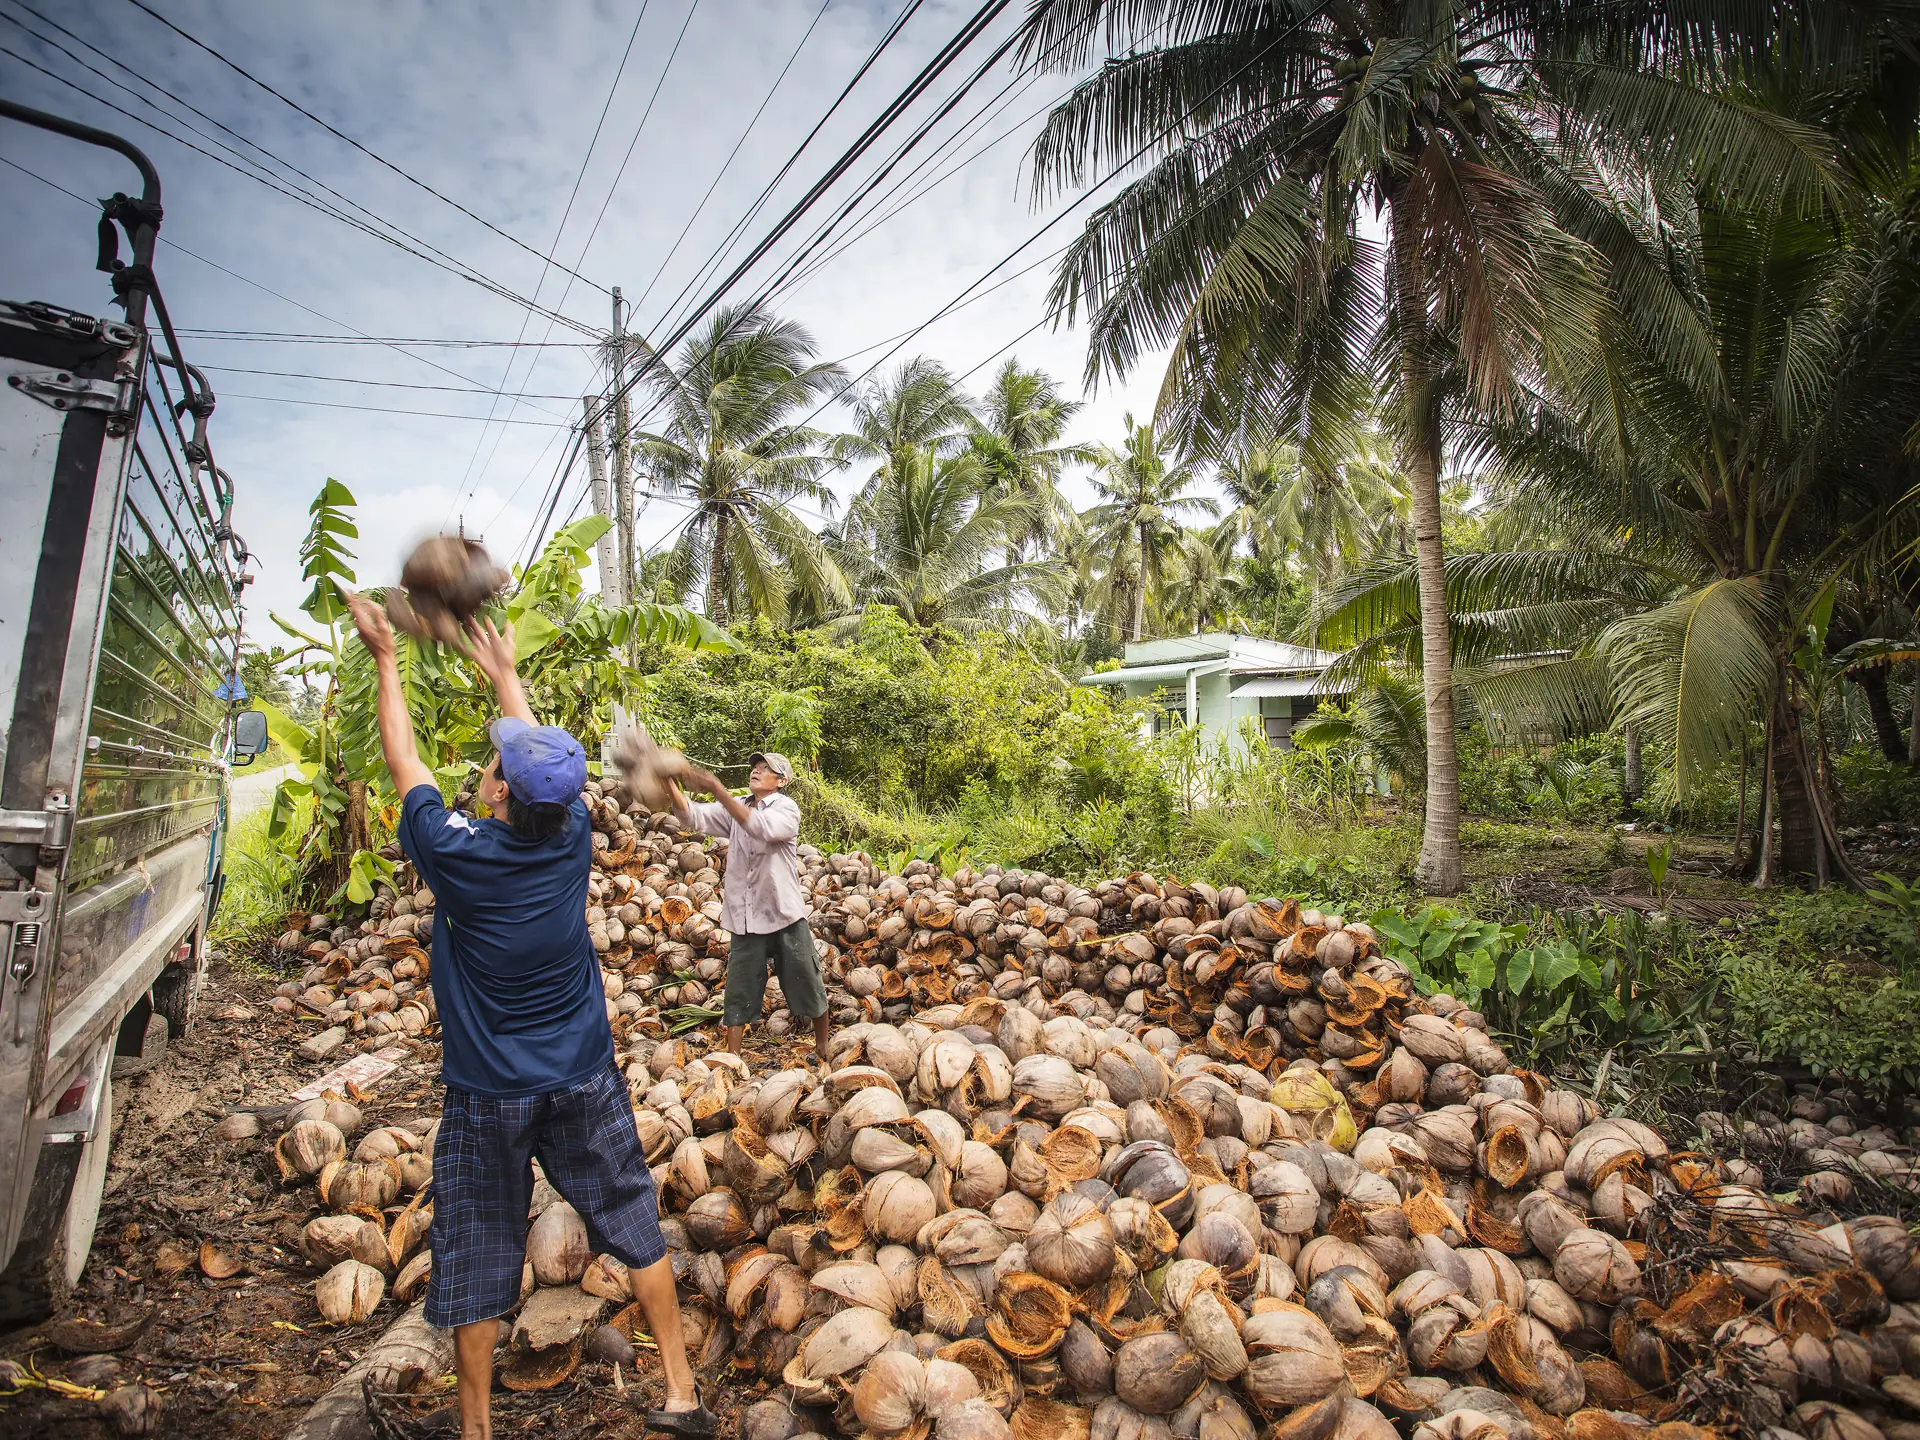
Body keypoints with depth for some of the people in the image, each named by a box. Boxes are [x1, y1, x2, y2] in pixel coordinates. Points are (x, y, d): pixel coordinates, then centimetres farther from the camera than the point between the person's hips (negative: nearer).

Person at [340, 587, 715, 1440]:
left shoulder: (458, 856, -19)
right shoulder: (573, 840, -11)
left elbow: (404, 765, -2)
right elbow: (546, 761, 9)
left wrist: (386, 659, 11)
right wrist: (504, 674, 23)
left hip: (487, 1097, -2)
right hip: (585, 1083, 3)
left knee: (475, 1262, 16)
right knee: (635, 1226, 15)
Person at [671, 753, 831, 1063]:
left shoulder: (786, 808, -9)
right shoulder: (736, 807, 7)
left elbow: (761, 827, -31)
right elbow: (694, 816, -8)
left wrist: (717, 791, -37)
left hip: (785, 913, -3)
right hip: (745, 917, 4)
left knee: (807, 984, 9)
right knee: (740, 992, 6)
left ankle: (822, 1045, 29)